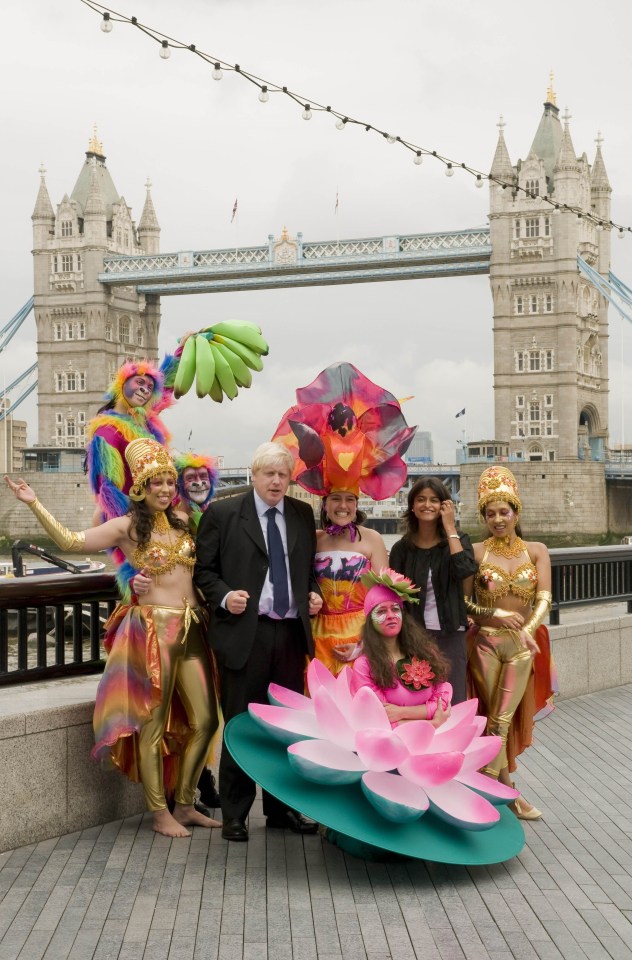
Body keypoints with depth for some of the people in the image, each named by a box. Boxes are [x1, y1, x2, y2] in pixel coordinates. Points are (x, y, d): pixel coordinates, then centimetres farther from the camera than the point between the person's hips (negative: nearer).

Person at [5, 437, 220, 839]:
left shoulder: (183, 520, 12)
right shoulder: (127, 527, -3)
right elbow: (71, 541, -11)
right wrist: (34, 504, -17)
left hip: (191, 629, 6)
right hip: (152, 629, -6)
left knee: (205, 720, 8)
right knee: (153, 723, 3)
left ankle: (185, 805, 24)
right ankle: (160, 813, 15)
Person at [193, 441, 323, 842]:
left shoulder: (303, 515, 11)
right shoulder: (222, 513, -1)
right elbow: (204, 569, 1)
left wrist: (314, 593, 3)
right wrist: (224, 596, -15)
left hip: (292, 632, 4)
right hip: (244, 632, -4)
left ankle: (282, 807, 25)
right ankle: (235, 814, 14)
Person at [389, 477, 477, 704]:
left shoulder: (457, 540, 4)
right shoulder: (402, 548, 4)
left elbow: (464, 570, -18)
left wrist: (450, 527, -12)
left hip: (450, 635, 0)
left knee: (453, 706, 1)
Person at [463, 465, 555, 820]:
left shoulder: (536, 551, 1)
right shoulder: (476, 552, -3)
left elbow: (544, 598, -10)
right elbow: (462, 600, -4)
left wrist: (529, 629, -26)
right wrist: (494, 614, -19)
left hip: (522, 646, 1)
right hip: (486, 644, -1)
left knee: (503, 719, 2)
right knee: (497, 719, 5)